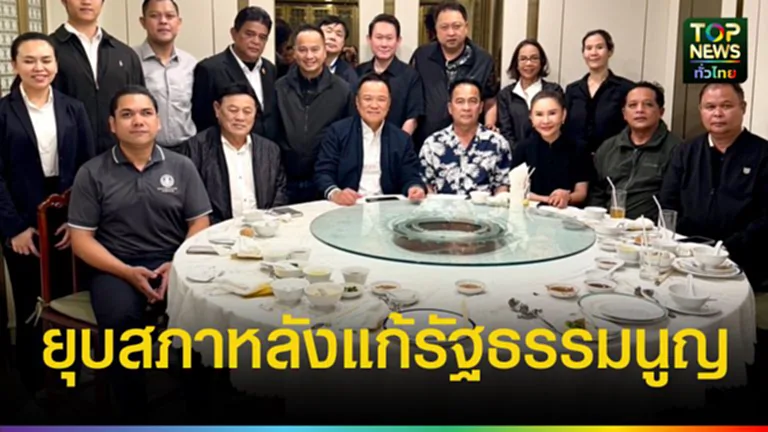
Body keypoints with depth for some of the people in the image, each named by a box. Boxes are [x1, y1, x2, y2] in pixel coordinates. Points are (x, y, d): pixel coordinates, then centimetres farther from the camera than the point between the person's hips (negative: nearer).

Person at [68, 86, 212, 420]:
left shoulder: (181, 166, 9)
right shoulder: (92, 173, 4)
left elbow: (200, 224, 7)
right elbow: (81, 239, 2)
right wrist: (128, 273, -13)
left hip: (174, 263, 1)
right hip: (115, 267, -1)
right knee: (120, 320, -33)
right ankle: (134, 415, -14)